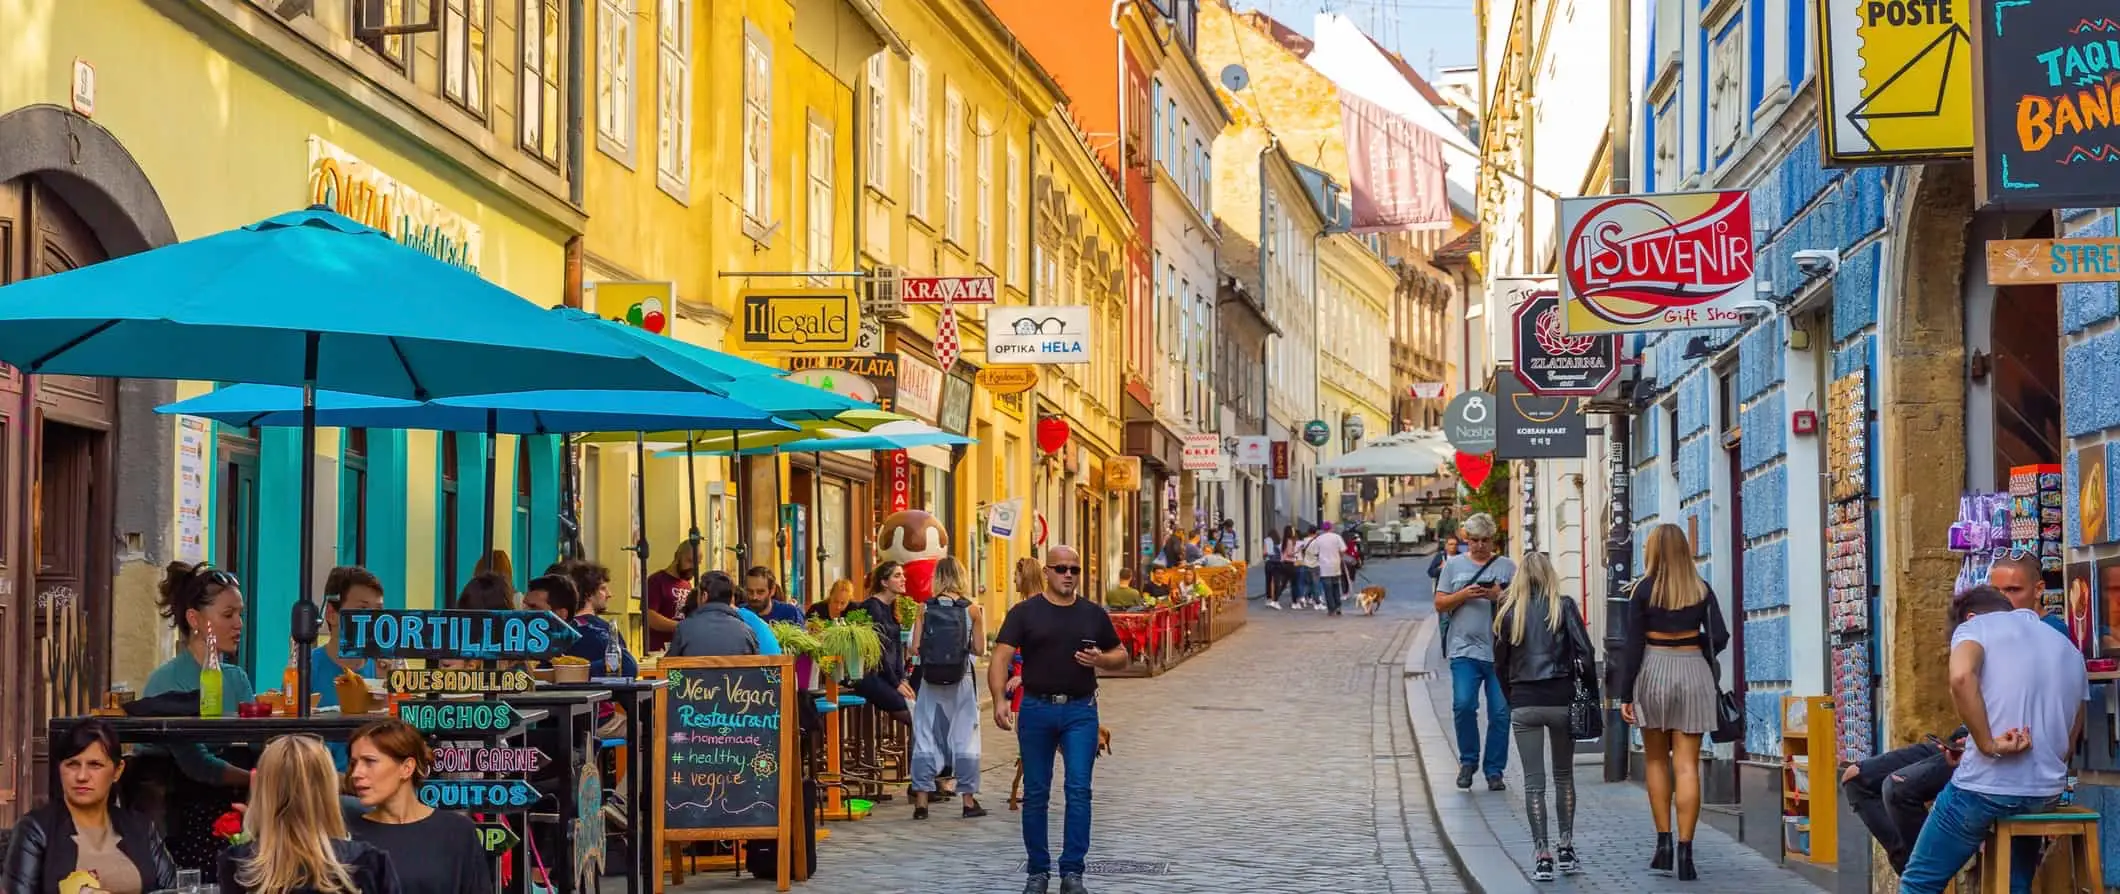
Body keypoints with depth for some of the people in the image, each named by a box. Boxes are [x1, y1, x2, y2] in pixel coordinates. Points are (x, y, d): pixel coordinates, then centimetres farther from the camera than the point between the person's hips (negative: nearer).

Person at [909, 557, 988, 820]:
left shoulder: (925, 608, -3)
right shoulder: (971, 609, -5)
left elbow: (915, 648, -5)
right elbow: (979, 649, -5)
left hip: (931, 679, 1)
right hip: (960, 679, -1)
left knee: (925, 739, 7)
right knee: (964, 739, 8)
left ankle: (921, 801, 6)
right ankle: (969, 800, 12)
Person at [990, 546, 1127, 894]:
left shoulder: (1094, 614, 7)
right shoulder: (1025, 613, 0)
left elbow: (1121, 655, 16)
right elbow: (1001, 657, -8)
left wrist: (1101, 660, -7)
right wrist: (999, 699, -23)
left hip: (1080, 711, 1)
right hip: (1036, 709, -1)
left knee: (1079, 790, -7)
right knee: (1036, 793, 6)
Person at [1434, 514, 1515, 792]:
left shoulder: (1507, 566, 9)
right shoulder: (1453, 565, 10)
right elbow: (1440, 605, 8)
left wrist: (1499, 596, -13)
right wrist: (1463, 595, -9)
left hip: (1500, 651, 0)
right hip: (1464, 649, 0)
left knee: (1500, 712, 0)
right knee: (1463, 705, -13)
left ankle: (1494, 770, 12)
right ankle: (1468, 761, 7)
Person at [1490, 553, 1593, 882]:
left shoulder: (1508, 613, 2)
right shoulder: (1564, 607, -1)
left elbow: (1500, 664, 6)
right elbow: (1585, 652, -8)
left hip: (1523, 703, 0)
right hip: (1561, 699, 0)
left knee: (1533, 781, 1)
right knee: (1564, 775, 15)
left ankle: (1542, 856, -3)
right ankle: (1566, 849, 18)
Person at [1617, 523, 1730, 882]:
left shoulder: (1643, 590, -2)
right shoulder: (1702, 590, 4)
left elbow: (1633, 645, -3)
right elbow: (1719, 637, 0)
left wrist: (1625, 694, 0)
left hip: (1653, 671, -1)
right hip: (1693, 673, 1)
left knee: (1656, 761, 15)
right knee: (1687, 765, -1)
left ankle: (1664, 843, 11)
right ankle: (1684, 852, -7)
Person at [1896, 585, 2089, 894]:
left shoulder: (1976, 626, 3)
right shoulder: (2070, 649, 21)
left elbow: (1962, 677, -22)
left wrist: (1989, 745, -19)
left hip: (1985, 786, -6)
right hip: (2046, 793, 6)